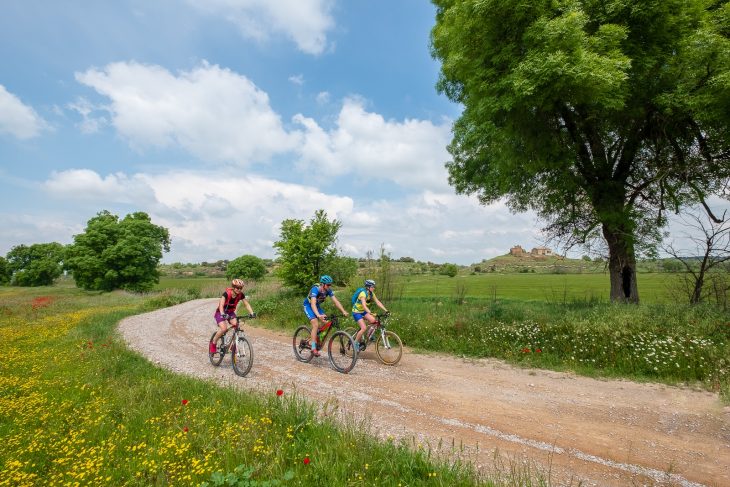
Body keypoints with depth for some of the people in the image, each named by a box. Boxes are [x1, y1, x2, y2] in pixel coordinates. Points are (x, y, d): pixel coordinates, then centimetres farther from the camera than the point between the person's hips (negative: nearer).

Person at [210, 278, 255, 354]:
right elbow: (221, 305, -37)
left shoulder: (241, 295, -15)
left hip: (230, 312, 4)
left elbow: (246, 304, -14)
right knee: (224, 328, -26)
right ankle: (213, 343, 0)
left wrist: (252, 313, -30)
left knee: (236, 325, -21)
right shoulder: (226, 293, -28)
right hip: (221, 312, -4)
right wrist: (223, 314, -55)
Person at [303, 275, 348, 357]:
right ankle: (313, 348, -17)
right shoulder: (315, 289, -33)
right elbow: (313, 304, -45)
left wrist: (343, 311, -31)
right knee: (315, 325, -23)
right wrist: (318, 315, -60)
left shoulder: (329, 290, -16)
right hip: (308, 306, -6)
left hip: (317, 306, 6)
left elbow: (336, 301, -18)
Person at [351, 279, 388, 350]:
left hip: (363, 311, 7)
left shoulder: (372, 294, -4)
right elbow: (364, 305, -40)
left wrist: (385, 310, -21)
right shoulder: (363, 293, -27)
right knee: (363, 328, -19)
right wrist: (370, 313, -54)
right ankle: (355, 343, -1)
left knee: (373, 320, -17)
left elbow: (378, 302, -8)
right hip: (356, 312, -7)